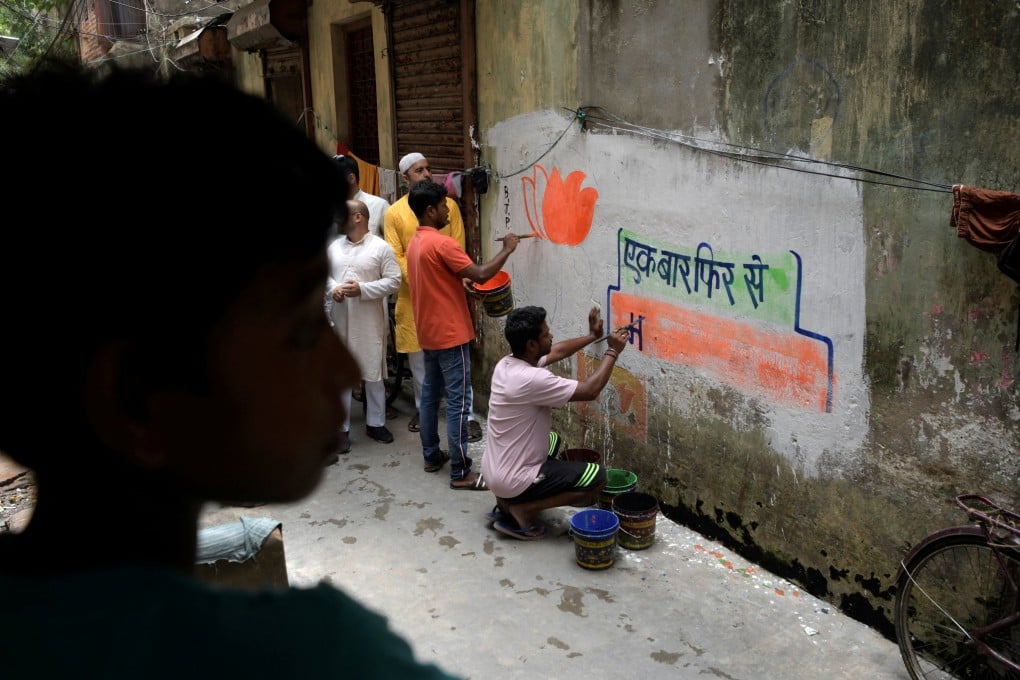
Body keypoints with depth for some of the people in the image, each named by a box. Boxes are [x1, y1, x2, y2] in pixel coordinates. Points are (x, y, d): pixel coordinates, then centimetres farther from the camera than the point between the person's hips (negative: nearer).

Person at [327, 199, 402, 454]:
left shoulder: (381, 247, -7)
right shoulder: (334, 246, 8)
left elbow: (394, 281, -9)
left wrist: (362, 289, -18)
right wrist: (333, 288, -8)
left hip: (370, 323, -3)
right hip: (340, 322, 4)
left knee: (373, 374, 9)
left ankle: (375, 423, 24)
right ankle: (342, 428, 17)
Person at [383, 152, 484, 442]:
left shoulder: (449, 204, 2)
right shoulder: (394, 213, 1)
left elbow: (458, 248, 1)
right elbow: (395, 256, -2)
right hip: (413, 294, 1)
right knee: (418, 356, 11)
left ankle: (468, 414, 7)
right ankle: (422, 407, 29)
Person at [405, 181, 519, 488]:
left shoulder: (415, 243, 10)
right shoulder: (441, 243, -20)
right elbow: (480, 274, -22)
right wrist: (507, 249, -11)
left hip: (428, 333, 10)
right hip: (450, 335, -10)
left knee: (430, 394, 17)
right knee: (457, 402, -5)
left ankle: (431, 456, 28)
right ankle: (461, 472, -1)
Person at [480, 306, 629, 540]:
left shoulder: (506, 363, 0)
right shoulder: (531, 379, -28)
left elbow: (557, 352, 19)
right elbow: (589, 390, -19)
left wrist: (592, 336, 24)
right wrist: (612, 352, -7)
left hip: (494, 469, 9)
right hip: (512, 479, -9)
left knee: (551, 440, 34)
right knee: (596, 478, -7)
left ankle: (508, 501, 19)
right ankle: (521, 509, -5)